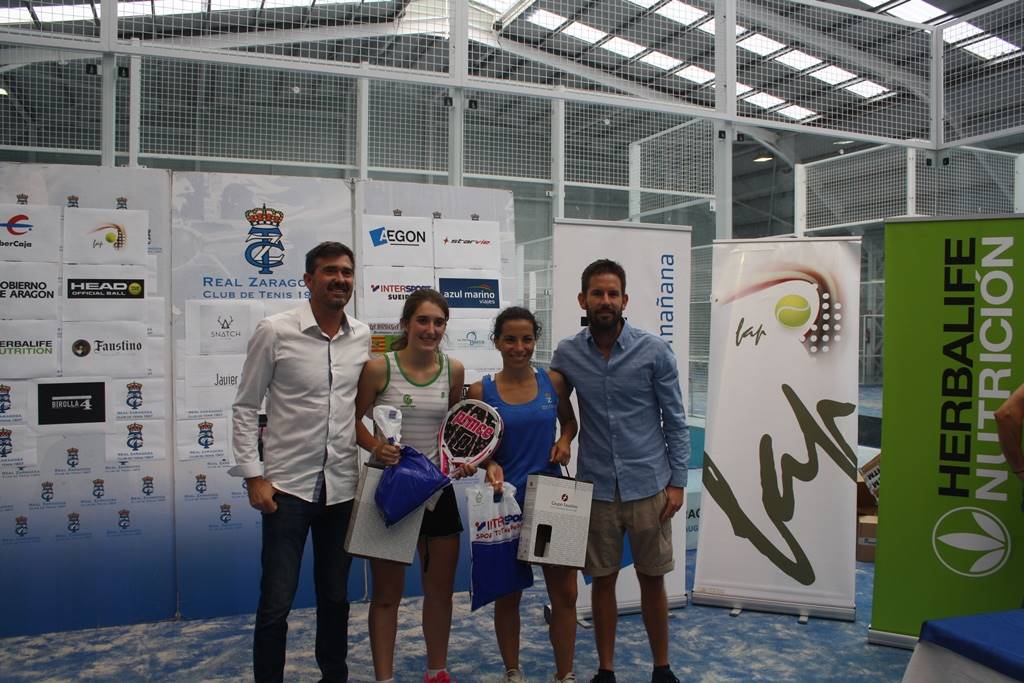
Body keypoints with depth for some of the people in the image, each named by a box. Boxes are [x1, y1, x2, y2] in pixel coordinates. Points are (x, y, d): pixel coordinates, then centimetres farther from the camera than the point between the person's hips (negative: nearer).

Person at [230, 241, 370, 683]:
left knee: (335, 597, 17)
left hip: (343, 486, 4)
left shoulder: (364, 337, 3)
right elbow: (245, 408, -4)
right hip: (288, 484, -3)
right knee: (276, 602, 3)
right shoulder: (274, 331, -7)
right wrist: (253, 476, -8)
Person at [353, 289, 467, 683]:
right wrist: (375, 446, -23)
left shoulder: (453, 370, 0)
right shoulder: (379, 368, -12)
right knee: (387, 592, 8)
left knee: (441, 587, 15)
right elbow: (356, 421, -4)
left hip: (437, 488, 4)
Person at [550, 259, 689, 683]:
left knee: (652, 580, 11)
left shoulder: (654, 351, -7)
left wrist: (677, 482, -4)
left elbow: (675, 421, -2)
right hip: (596, 486, 1)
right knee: (602, 580, 12)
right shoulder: (566, 354, -2)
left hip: (648, 485, -1)